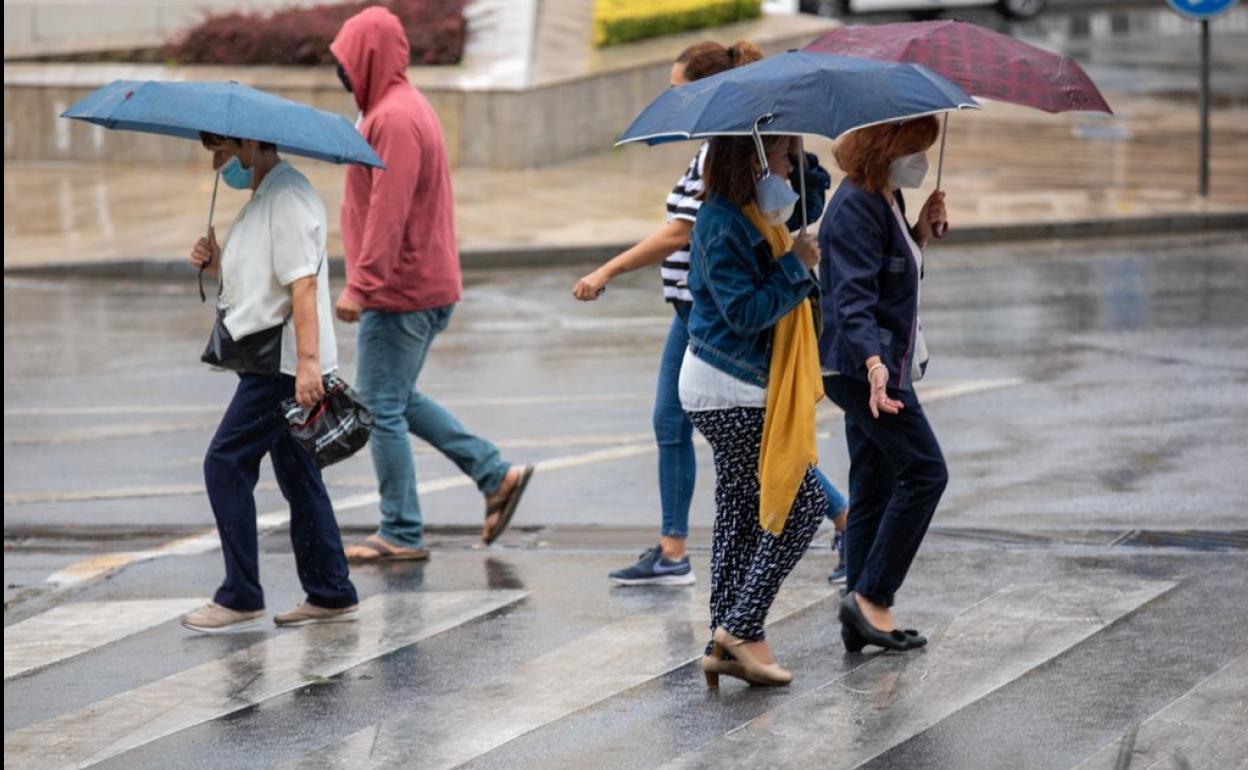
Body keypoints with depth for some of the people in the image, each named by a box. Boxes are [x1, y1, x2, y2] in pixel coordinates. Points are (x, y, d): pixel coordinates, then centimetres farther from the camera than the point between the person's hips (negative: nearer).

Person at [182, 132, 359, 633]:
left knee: (225, 464, -10)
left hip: (282, 362, -11)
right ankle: (330, 595, 16)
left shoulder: (287, 198, -15)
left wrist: (308, 361, -29)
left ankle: (240, 598, -7)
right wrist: (217, 263, 6)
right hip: (271, 362, 11)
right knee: (297, 475, 12)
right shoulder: (264, 198, 18)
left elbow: (302, 283, -23)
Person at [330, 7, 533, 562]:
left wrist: (359, 287, -25)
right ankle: (496, 474, 16)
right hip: (426, 285, 11)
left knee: (382, 408, -4)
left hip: (400, 292, -11)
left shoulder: (393, 120, -18)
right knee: (398, 400, 19)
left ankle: (401, 536, 2)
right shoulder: (406, 107, 15)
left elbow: (387, 213, -25)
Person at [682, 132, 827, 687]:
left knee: (741, 515, 11)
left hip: (736, 392, 10)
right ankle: (740, 629, -5)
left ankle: (726, 644, 14)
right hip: (731, 395, -10)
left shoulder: (760, 217, 13)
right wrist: (796, 266, -17)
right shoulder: (721, 225, -18)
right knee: (803, 503, -8)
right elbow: (745, 312, -22)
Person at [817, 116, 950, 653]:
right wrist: (874, 363, -40)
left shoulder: (887, 201, 13)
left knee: (874, 488, 9)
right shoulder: (855, 209, -17)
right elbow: (853, 298, -27)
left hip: (882, 364, 10)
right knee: (925, 472, -10)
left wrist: (922, 233, 10)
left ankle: (862, 618, 11)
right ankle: (871, 597, -8)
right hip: (862, 365, -10)